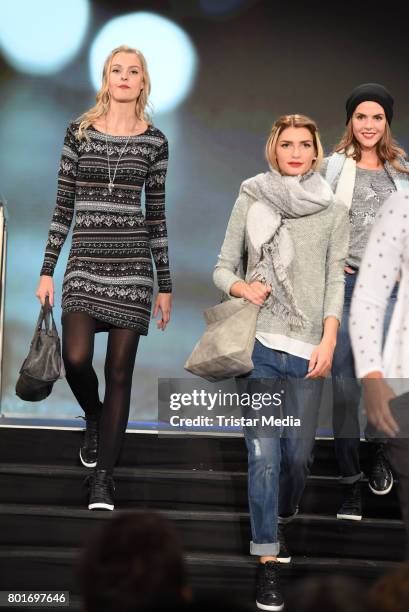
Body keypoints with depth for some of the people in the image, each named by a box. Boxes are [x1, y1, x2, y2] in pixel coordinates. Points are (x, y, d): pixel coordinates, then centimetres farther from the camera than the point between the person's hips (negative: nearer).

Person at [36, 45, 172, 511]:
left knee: (119, 373, 0)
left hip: (132, 265, 0)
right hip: (84, 262, 0)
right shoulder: (80, 132, 5)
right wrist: (47, 269, 2)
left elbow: (156, 215, 8)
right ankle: (93, 418, 19)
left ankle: (104, 476, 9)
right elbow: (63, 205, 6)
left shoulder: (154, 141, 5)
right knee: (76, 358, -16)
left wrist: (166, 285, 7)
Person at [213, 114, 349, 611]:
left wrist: (328, 341, -6)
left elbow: (335, 279, 4)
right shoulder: (251, 199, 5)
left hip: (307, 347, 1)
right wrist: (240, 287, -13)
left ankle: (280, 522, 35)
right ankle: (267, 561, 0)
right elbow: (223, 267, 8)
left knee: (298, 453, 6)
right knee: (264, 455, -7)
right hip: (258, 343, -1)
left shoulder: (333, 210, 7)